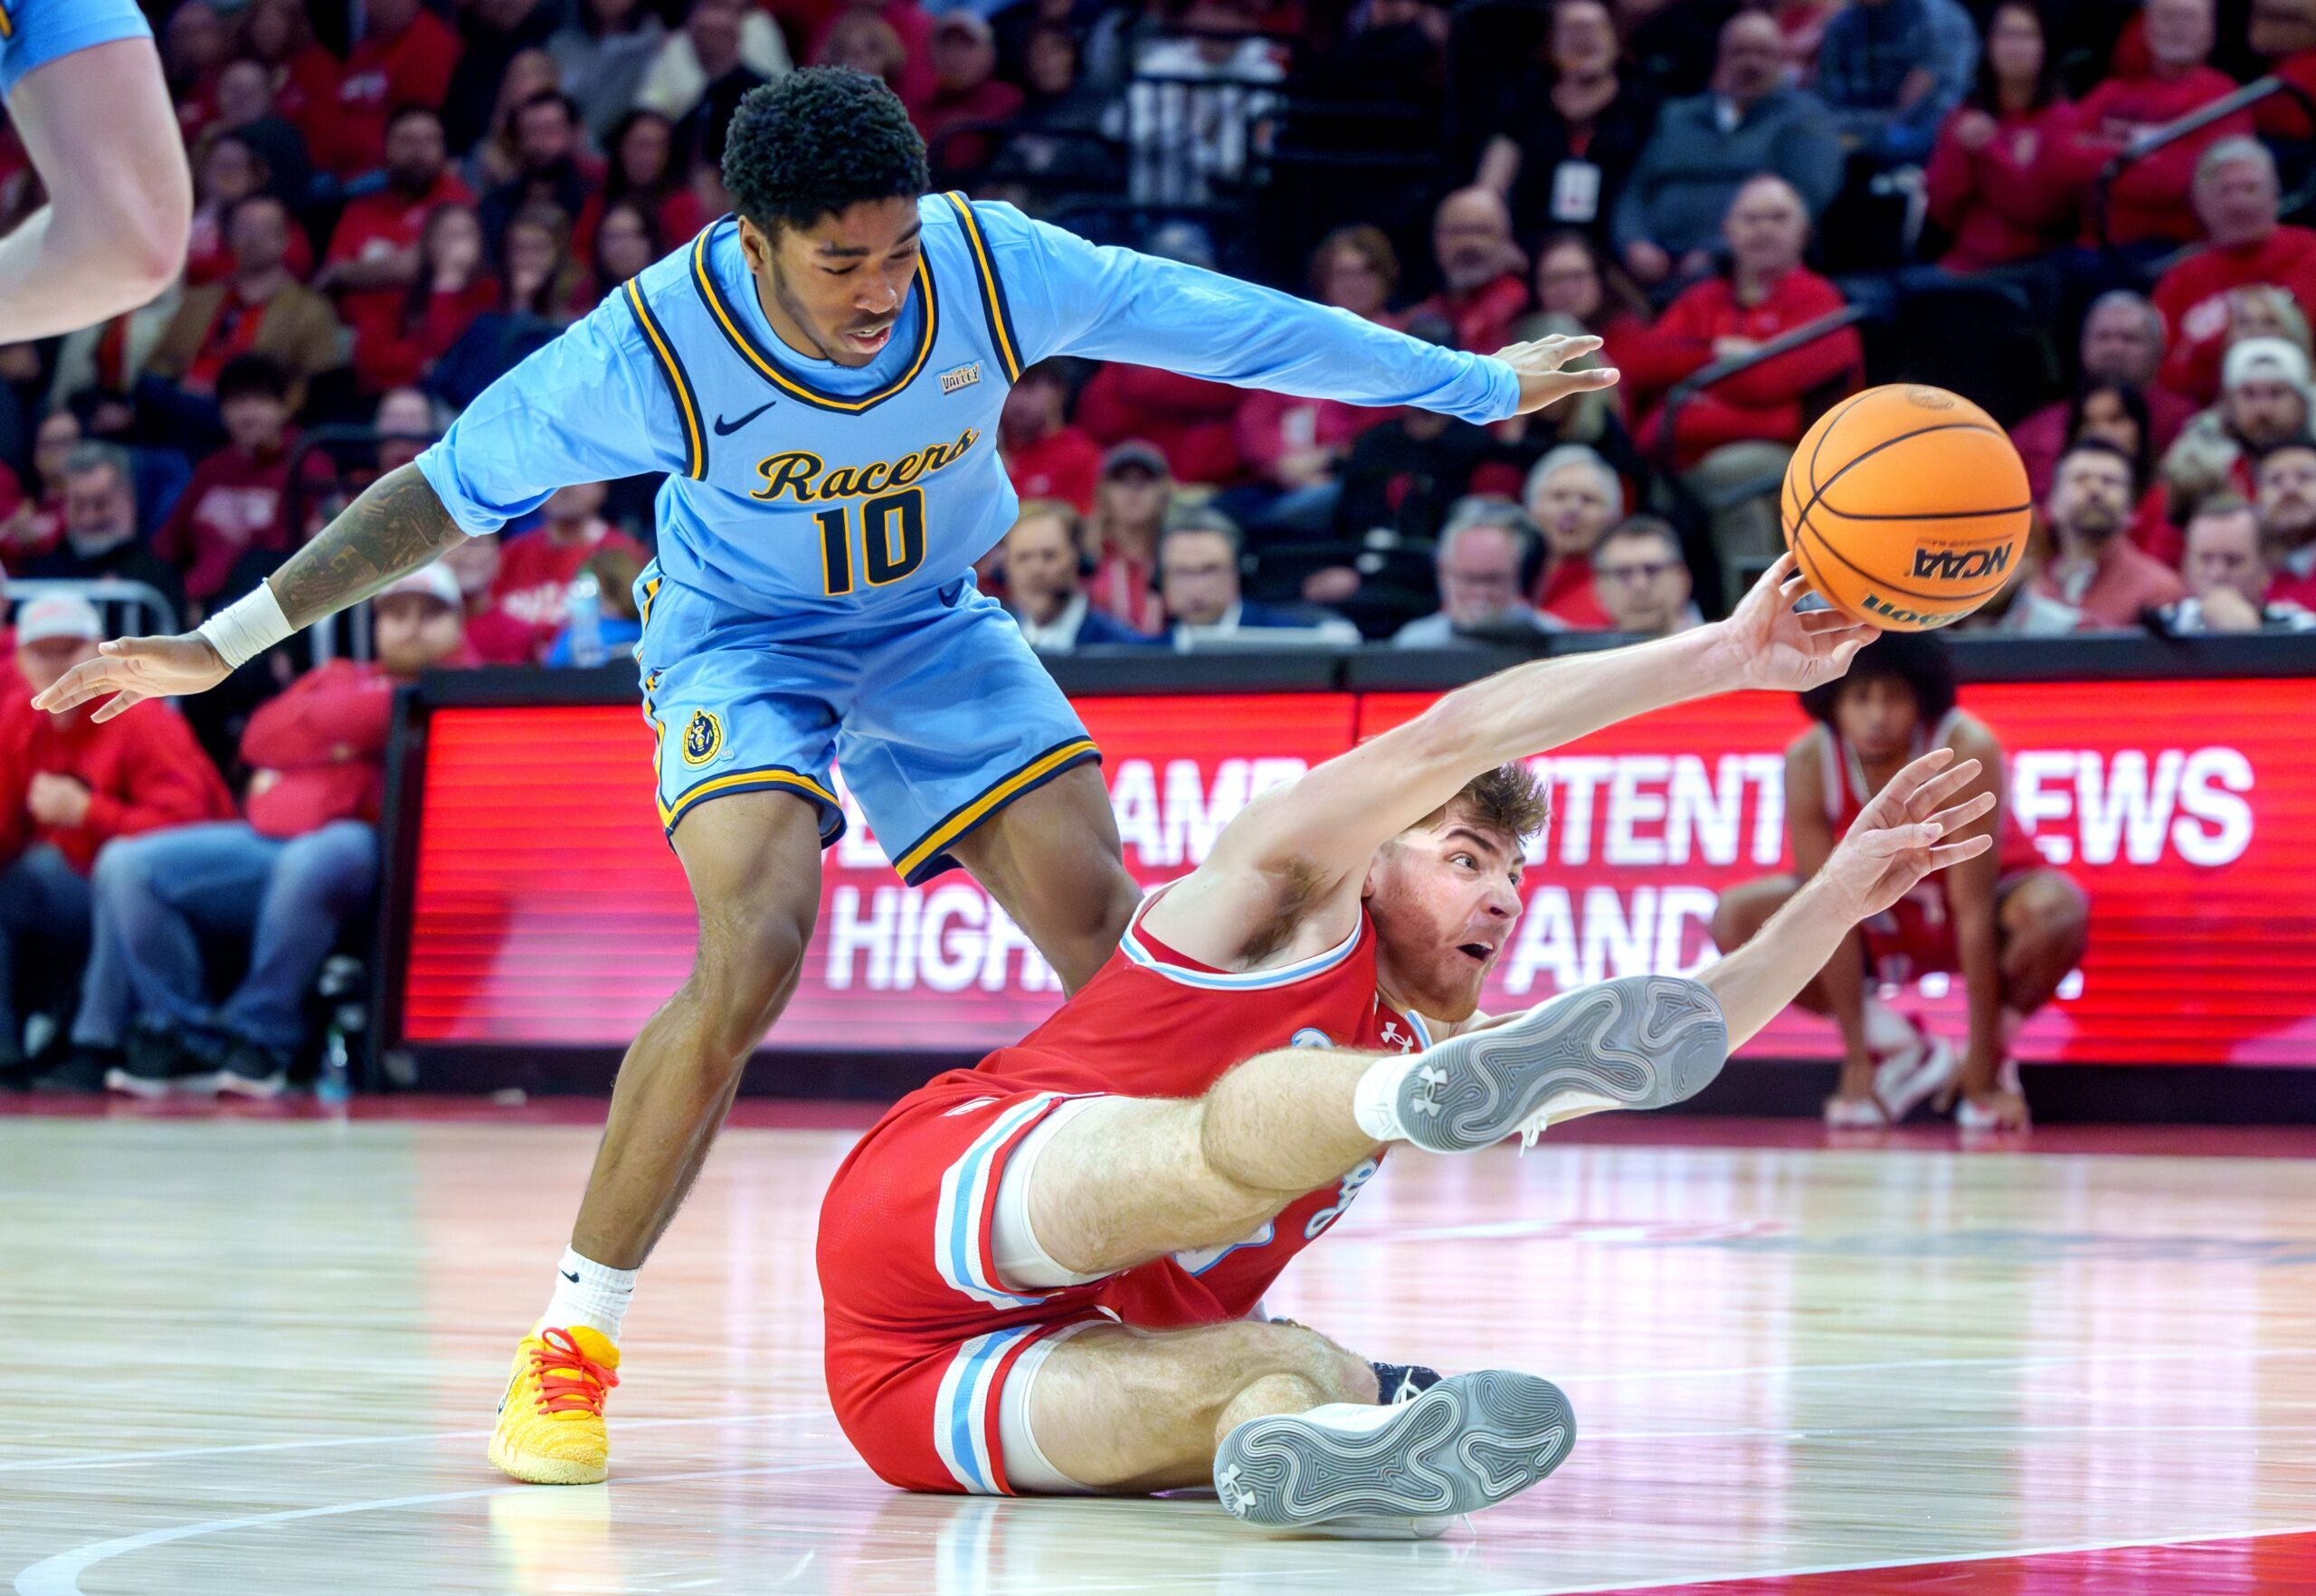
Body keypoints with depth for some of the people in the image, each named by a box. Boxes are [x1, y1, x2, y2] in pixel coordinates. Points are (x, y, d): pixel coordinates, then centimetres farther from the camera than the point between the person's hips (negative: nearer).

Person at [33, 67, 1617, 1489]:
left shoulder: (992, 265, -25)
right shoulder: (656, 348, -29)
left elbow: (1228, 323, -13)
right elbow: (446, 491, -17)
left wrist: (1476, 384, -3)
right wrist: (225, 642, -18)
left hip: (934, 628, 3)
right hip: (741, 638, -3)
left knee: (1114, 937, -12)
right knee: (754, 949, -27)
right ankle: (568, 1350, -15)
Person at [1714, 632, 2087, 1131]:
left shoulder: (1967, 753, -32)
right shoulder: (1808, 764, -25)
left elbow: (1973, 913, -32)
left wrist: (1982, 1070, -31)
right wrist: (1859, 1061, -22)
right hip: (1882, 923, 3)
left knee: (2056, 912, -37)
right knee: (1735, 921, -20)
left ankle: (1994, 1055, -6)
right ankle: (1904, 1052, -3)